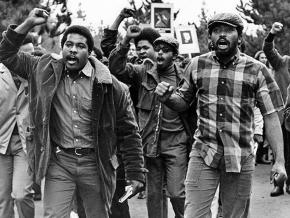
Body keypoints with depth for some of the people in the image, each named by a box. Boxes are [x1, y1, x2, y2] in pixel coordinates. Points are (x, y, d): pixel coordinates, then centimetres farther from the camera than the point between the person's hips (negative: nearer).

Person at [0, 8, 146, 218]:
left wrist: (136, 175, -3)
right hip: (58, 162, 1)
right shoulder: (46, 71, 2)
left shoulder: (109, 85, -5)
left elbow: (129, 133, -1)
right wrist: (28, 24, -7)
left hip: (96, 163, 0)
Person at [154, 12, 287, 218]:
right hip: (203, 155, 1)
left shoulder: (257, 70, -2)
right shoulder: (196, 65, 4)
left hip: (241, 159, 0)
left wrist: (279, 161, -8)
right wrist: (167, 97, -8)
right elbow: (183, 102, 16)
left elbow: (271, 117, -2)